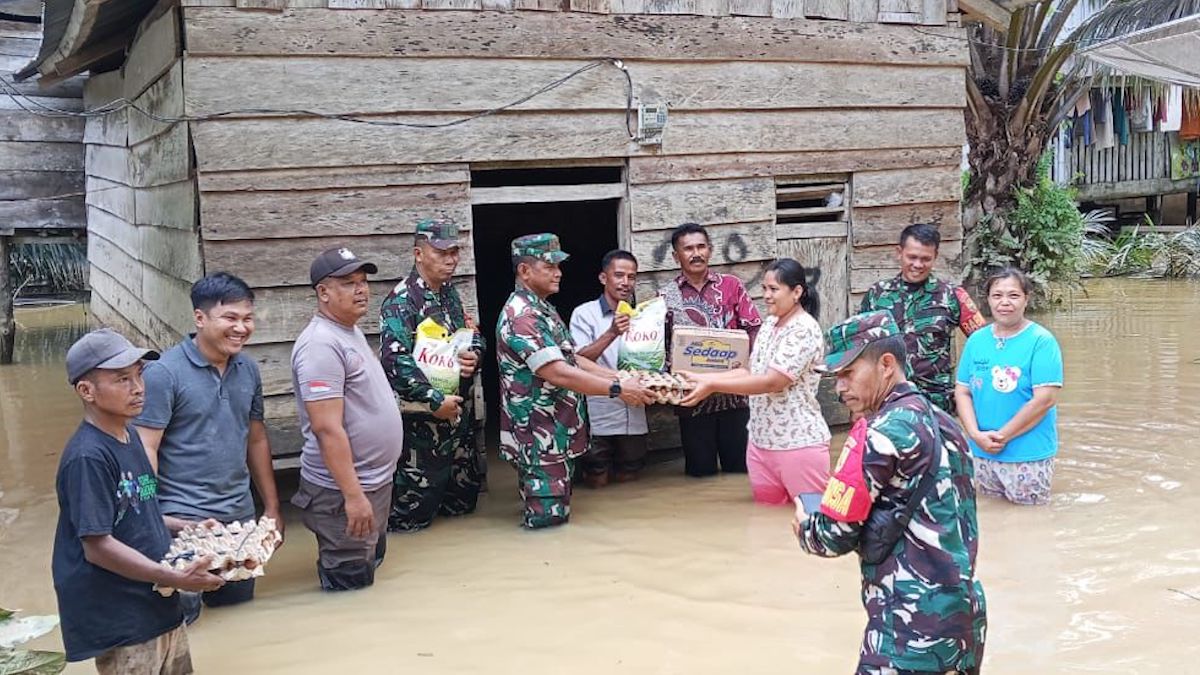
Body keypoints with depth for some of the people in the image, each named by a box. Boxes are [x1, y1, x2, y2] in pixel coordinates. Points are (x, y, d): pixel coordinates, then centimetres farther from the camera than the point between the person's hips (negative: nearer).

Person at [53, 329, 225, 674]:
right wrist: (176, 578, -24)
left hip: (161, 608, 9)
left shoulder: (129, 436, 7)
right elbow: (98, 547, -23)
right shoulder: (88, 457, -22)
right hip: (121, 624, -9)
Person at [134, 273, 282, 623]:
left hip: (240, 516, 6)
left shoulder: (248, 370, 7)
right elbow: (145, 450, -14)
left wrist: (272, 507, 15)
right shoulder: (164, 373, -13)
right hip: (183, 520, -6)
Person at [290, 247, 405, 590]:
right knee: (351, 587, 1)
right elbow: (327, 429, -26)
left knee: (372, 565, 24)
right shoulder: (321, 344, -21)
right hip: (343, 491, -10)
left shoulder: (351, 331, 10)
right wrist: (353, 495, -27)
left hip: (375, 481, 10)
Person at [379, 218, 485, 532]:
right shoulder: (401, 300, -16)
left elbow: (472, 335, 22)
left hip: (460, 410, 8)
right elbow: (395, 359, -25)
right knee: (412, 516, 2)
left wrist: (474, 353, -2)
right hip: (422, 418, -8)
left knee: (463, 500, 19)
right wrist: (436, 401, -24)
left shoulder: (449, 293, 10)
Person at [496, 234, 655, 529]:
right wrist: (618, 389, -23)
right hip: (539, 438, -10)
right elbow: (558, 374, -27)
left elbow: (572, 359, 16)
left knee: (558, 514, 17)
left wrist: (620, 377, 5)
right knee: (549, 519, -5)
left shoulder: (543, 310, 14)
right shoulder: (521, 316, -19)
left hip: (558, 433, 10)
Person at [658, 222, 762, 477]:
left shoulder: (731, 285, 4)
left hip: (734, 391, 0)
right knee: (701, 471, 6)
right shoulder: (666, 296, 3)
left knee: (740, 466, 6)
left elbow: (754, 328, 2)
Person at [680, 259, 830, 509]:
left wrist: (713, 386, -24)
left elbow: (771, 382, -23)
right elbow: (751, 371, 13)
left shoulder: (805, 329, -16)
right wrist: (702, 378, 2)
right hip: (761, 442, 8)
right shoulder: (769, 323, 11)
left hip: (800, 444, -8)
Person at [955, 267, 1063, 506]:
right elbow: (962, 391, 5)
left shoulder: (1041, 341, -9)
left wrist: (1002, 436, -15)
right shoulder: (976, 340, 6)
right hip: (982, 453, 5)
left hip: (1029, 455, -5)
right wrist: (976, 435, -10)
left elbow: (1045, 399, -16)